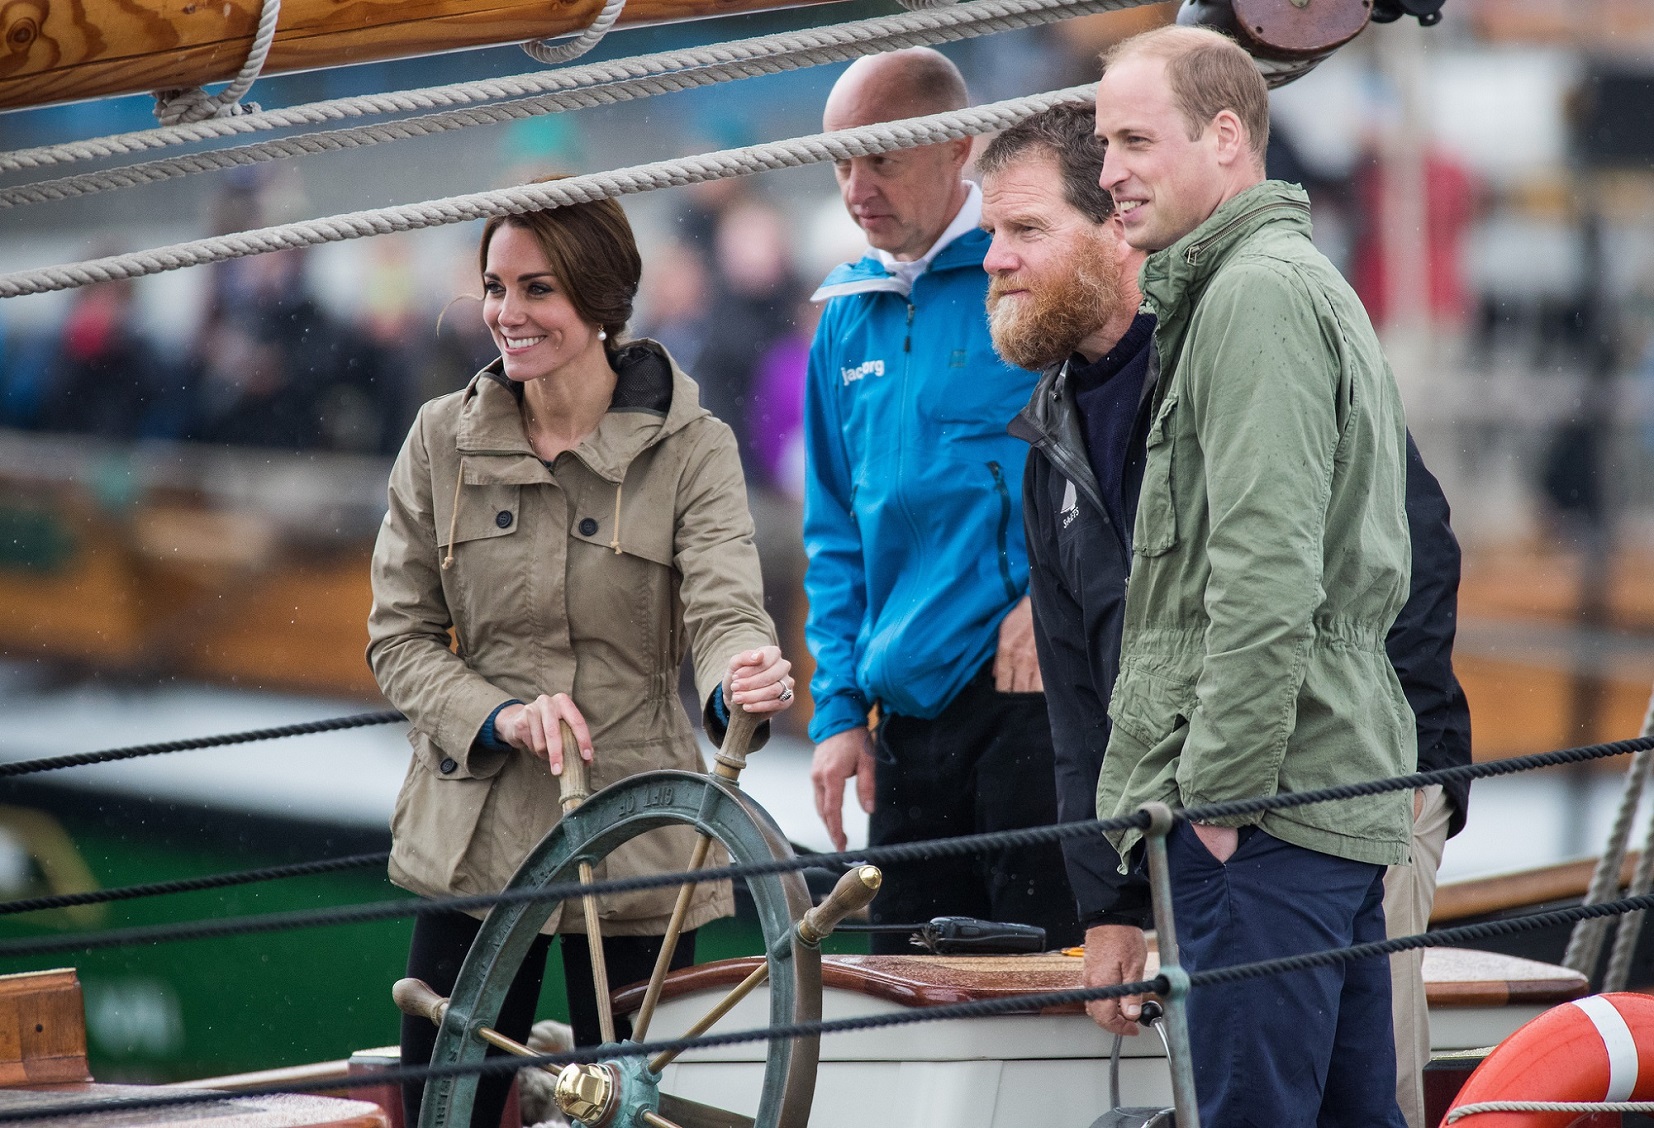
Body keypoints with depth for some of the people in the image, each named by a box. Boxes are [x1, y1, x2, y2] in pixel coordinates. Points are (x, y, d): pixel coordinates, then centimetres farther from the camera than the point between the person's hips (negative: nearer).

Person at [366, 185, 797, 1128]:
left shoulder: (691, 448, -3)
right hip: (473, 841, 2)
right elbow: (399, 636, 4)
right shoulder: (443, 440, 3)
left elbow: (725, 610, -16)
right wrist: (500, 716, -14)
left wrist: (744, 679, -40)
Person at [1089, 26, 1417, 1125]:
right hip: (1352, 789, 11)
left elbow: (1266, 576, -20)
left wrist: (1217, 794, -18)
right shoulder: (1316, 284, 23)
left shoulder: (1258, 294, -11)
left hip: (1264, 800, -11)